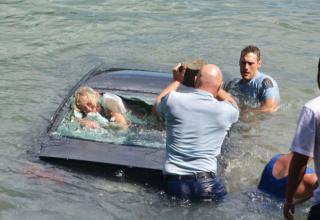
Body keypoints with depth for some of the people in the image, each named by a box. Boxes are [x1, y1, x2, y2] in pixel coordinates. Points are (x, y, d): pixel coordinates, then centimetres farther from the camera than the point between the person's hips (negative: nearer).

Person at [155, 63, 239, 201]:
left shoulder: (174, 100, -2)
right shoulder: (224, 111, -1)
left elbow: (158, 103, 25)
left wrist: (177, 81, 35)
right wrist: (213, 84, 34)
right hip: (205, 184, -1)